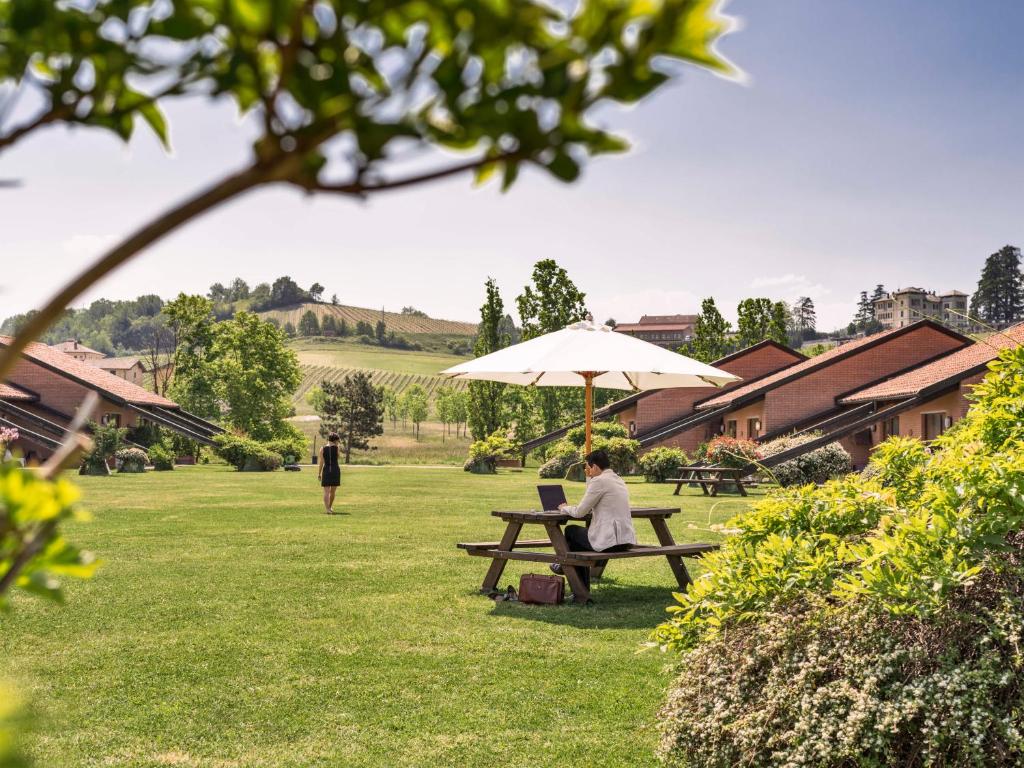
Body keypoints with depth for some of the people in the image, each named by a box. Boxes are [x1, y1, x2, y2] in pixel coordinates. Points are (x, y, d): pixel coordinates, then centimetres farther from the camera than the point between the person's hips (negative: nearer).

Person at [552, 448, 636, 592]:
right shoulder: (618, 480, 14)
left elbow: (580, 512, -9)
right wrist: (589, 479, 22)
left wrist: (565, 508, 11)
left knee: (570, 531, 13)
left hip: (610, 541, -9)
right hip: (627, 540, 9)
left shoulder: (599, 481, -13)